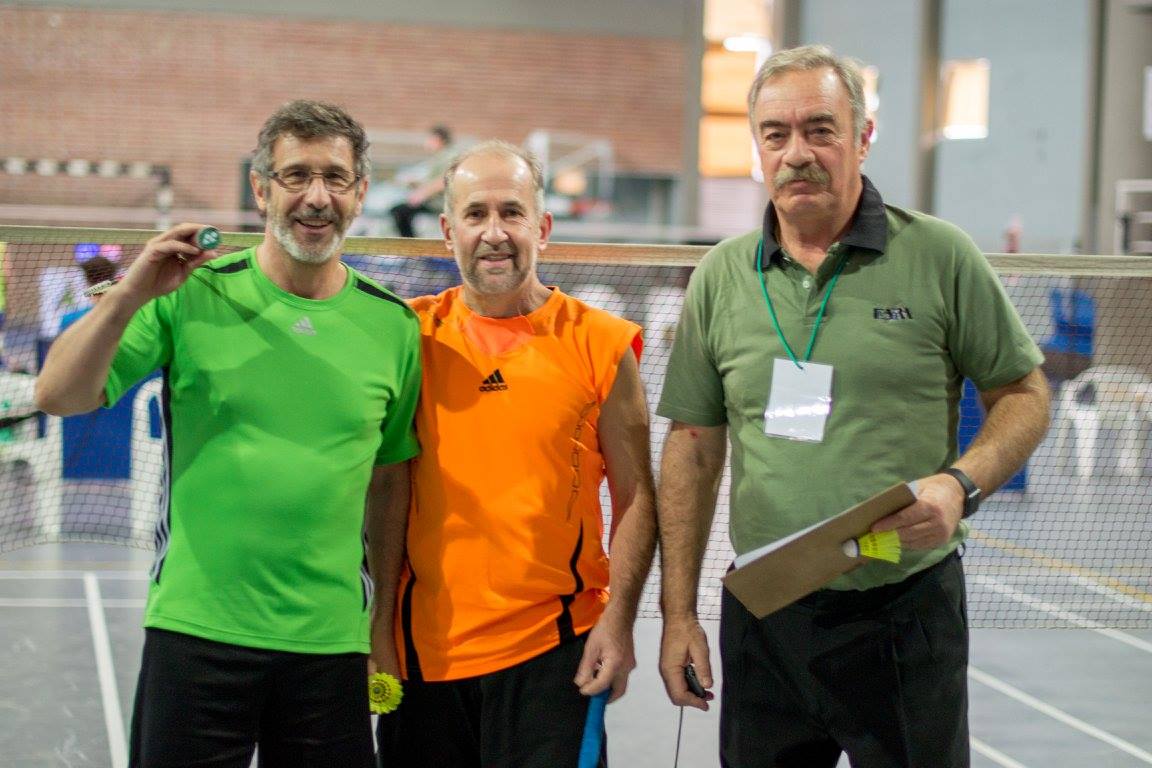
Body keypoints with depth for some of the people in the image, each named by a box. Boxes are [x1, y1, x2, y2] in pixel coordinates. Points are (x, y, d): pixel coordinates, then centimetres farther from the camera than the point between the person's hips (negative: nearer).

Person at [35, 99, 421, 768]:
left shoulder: (394, 325, 5)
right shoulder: (192, 294, -3)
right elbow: (60, 397, -6)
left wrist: (385, 618, 12)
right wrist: (129, 296, -19)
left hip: (332, 643, 2)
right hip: (196, 631, -2)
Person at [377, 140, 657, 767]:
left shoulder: (599, 344, 0)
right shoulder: (412, 336, 4)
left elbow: (635, 498, 3)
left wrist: (617, 622, -6)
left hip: (551, 650, -2)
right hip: (422, 646, 2)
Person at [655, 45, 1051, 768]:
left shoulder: (941, 258, -4)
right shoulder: (721, 277, 4)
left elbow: (1024, 395, 3)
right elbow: (694, 450, 7)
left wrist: (960, 484, -17)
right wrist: (679, 614, 4)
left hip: (905, 611, -2)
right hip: (761, 616, 3)